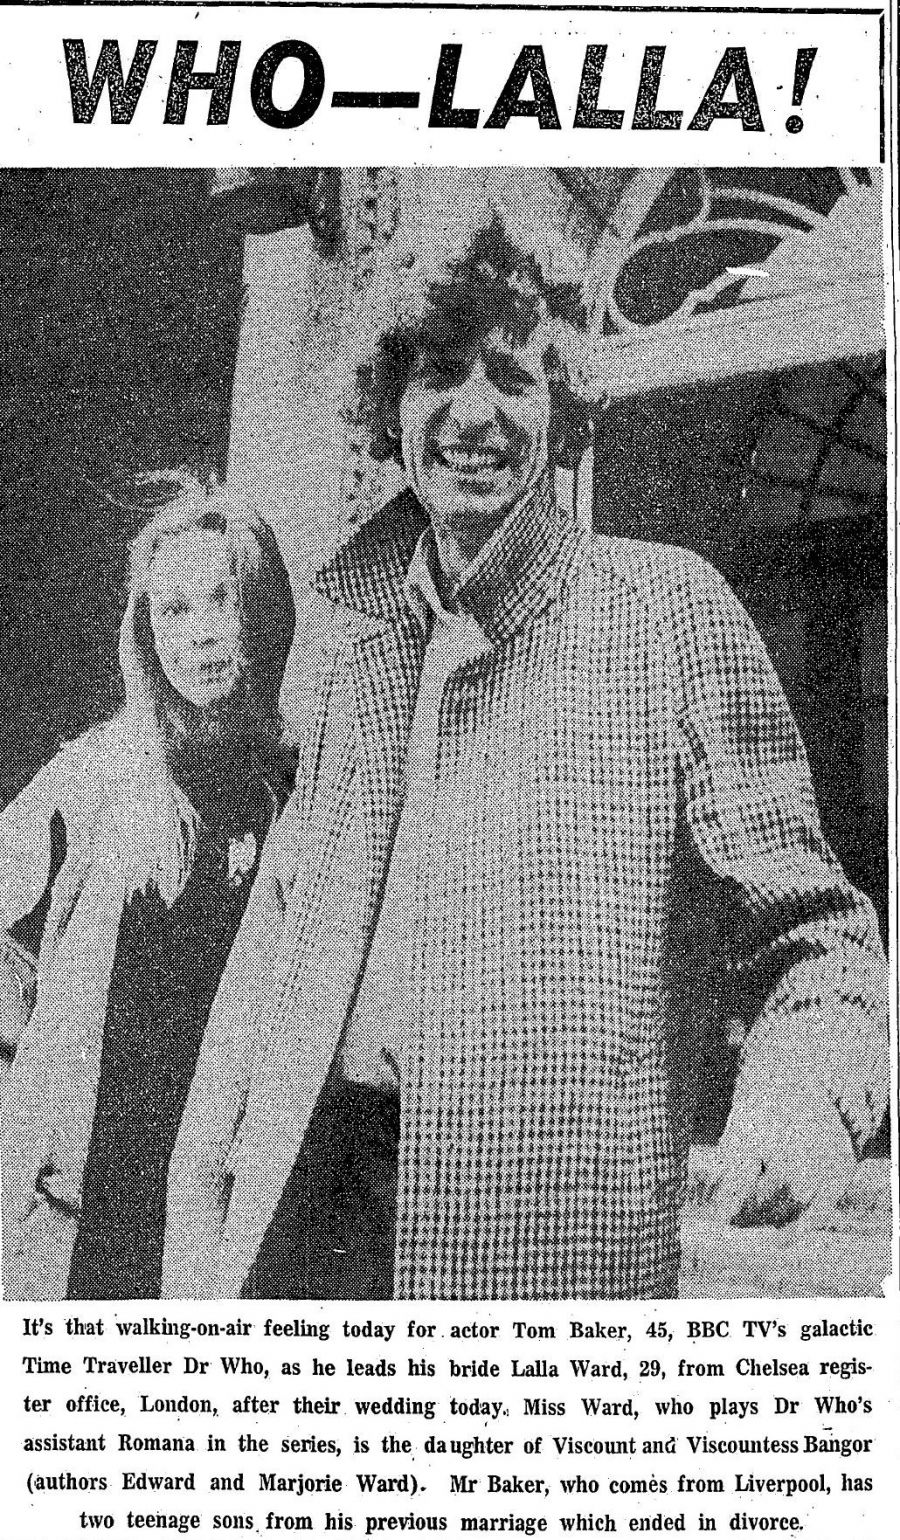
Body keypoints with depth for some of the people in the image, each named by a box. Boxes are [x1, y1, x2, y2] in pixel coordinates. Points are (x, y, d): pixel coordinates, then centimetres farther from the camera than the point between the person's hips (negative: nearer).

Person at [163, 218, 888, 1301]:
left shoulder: (664, 607, -4)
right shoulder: (351, 627, 10)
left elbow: (803, 927, -5)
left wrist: (804, 1090, -25)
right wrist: (202, 1191, 11)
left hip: (540, 1240, -3)